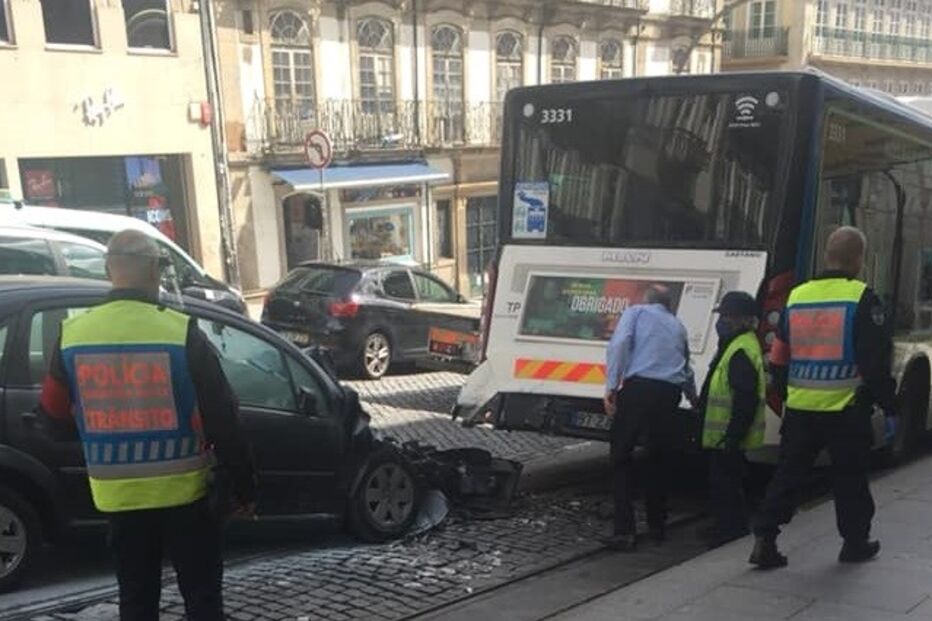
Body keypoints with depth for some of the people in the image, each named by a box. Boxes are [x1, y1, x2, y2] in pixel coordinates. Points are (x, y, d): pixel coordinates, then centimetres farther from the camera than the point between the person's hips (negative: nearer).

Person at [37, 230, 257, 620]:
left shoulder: (72, 335, -4)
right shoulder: (181, 332, -14)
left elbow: (53, 419, 8)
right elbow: (222, 420, -10)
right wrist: (244, 487, 1)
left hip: (117, 498, 3)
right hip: (182, 492, -3)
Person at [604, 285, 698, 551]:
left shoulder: (636, 312, 13)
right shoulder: (677, 325, 26)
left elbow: (619, 344, -6)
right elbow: (686, 370, 38)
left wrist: (611, 386, -9)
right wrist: (694, 400, 55)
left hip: (638, 387, -4)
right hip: (670, 393, 4)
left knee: (621, 457, 2)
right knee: (658, 459, 19)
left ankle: (624, 531, -5)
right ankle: (657, 526, 26)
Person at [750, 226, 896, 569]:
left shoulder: (797, 296, 5)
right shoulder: (863, 299, -10)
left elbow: (779, 358, 12)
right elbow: (877, 361, -11)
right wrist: (889, 406, -1)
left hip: (800, 409, 4)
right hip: (846, 410, -4)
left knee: (787, 475, 10)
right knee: (850, 479, 13)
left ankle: (764, 540, 5)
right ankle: (855, 543, 25)